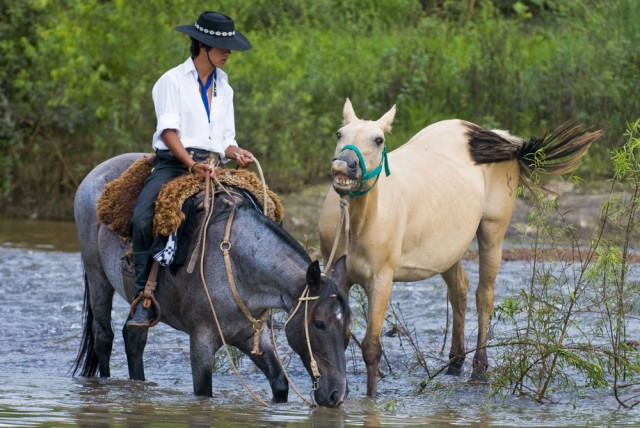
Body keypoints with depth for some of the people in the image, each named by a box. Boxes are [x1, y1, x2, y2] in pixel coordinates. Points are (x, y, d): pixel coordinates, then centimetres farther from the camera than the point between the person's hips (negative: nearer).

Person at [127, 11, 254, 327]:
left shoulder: (224, 88, 20)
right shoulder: (173, 81, 3)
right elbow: (168, 130, -8)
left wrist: (238, 154, -5)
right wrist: (192, 164, -23)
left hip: (212, 168, 5)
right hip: (173, 163, -4)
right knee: (142, 219, -30)